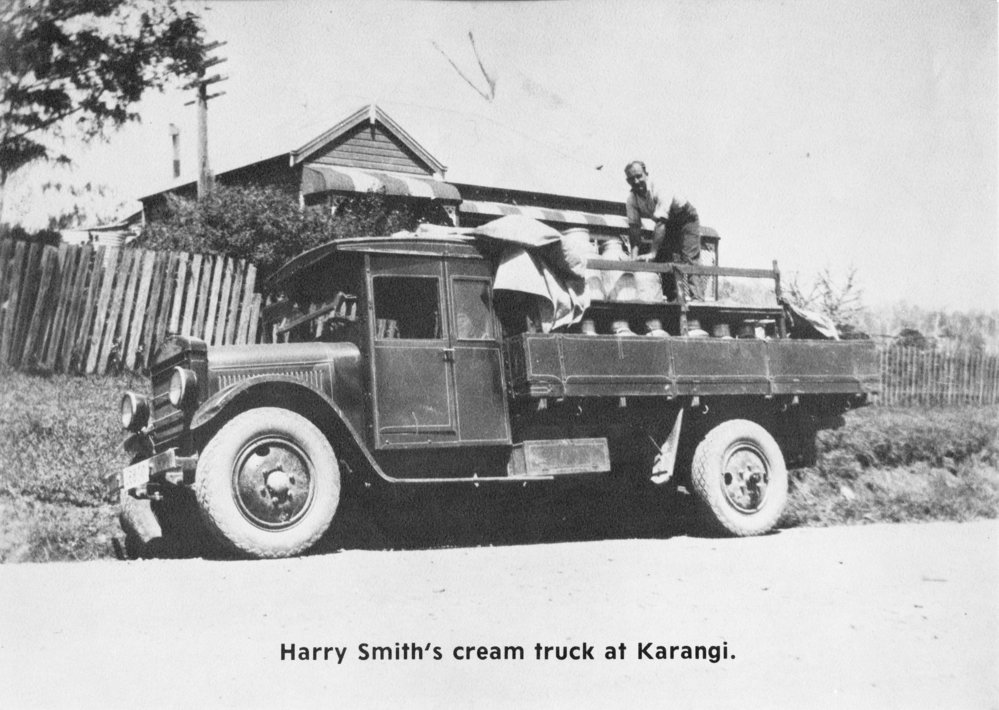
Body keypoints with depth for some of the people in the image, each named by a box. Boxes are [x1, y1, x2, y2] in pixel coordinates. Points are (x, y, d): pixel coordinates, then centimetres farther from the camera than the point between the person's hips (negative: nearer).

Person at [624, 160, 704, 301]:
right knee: (665, 259, -6)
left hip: (685, 217, -6)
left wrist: (652, 252, -44)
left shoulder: (659, 189, -35)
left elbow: (661, 222, -40)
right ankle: (675, 299, -2)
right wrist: (634, 254, -31)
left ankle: (696, 299, -22)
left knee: (689, 258, -16)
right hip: (667, 225, 6)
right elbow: (633, 227, -17)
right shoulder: (631, 199, -15)